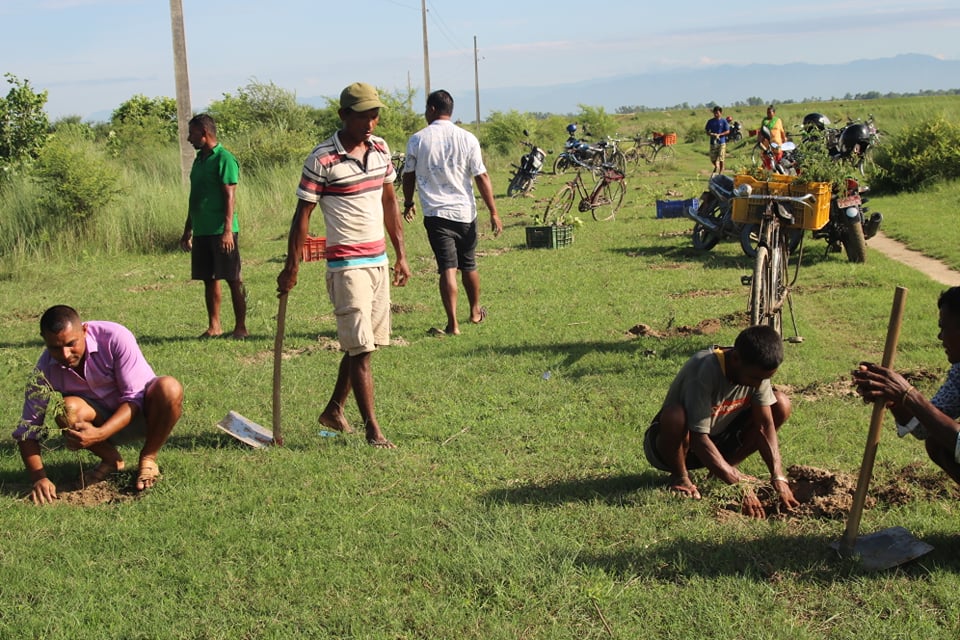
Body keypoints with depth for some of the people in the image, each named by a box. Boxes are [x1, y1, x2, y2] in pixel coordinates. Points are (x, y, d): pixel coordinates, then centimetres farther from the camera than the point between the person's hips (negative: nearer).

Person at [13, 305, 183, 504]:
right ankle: (111, 460, -2)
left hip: (141, 413, -2)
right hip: (103, 417, 2)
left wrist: (99, 434, -40)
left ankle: (148, 459, -9)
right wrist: (39, 478, -28)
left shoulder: (115, 338, -25)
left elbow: (134, 399, -25)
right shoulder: (46, 368, -16)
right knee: (67, 410, -31)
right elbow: (27, 429, -14)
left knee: (169, 388, -35)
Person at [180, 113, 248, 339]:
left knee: (233, 279, -2)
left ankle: (241, 327, 4)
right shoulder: (199, 159, 16)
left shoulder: (224, 159, -10)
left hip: (221, 231, -8)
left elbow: (230, 196, -15)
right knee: (209, 279, 10)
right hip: (202, 231, 8)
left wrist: (227, 230, -21)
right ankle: (214, 326, 17)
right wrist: (188, 230, 22)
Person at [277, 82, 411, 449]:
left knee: (363, 343, 12)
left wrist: (401, 254, 15)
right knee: (360, 347, -7)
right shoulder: (322, 160, -12)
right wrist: (291, 268, -6)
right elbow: (302, 214, -7)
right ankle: (372, 429, -1)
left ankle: (334, 410, 27)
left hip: (379, 260, 7)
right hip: (346, 264, -7)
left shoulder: (380, 149, 7)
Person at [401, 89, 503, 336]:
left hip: (436, 213, -1)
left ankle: (453, 323, -11)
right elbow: (481, 177, -2)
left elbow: (409, 176, 8)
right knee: (469, 266, 17)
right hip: (465, 212, 2)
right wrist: (493, 212, 3)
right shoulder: (467, 138, -1)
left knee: (448, 269, -4)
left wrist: (408, 204, 25)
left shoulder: (417, 140, -2)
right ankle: (475, 311, 35)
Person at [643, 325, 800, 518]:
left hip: (718, 440, 6)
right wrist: (741, 486, -38)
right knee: (674, 416, -41)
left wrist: (778, 478, -23)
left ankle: (729, 466, 3)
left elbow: (765, 425, -12)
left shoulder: (756, 369, -14)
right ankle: (680, 477, -11)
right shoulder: (703, 370, -33)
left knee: (781, 404, -10)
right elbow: (699, 438, -35)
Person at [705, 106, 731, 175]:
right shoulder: (710, 121, 7)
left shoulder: (724, 121, -1)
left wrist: (719, 135, -15)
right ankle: (716, 167, 32)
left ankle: (720, 173, 7)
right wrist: (711, 134, -13)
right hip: (713, 142, 3)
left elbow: (727, 131, -2)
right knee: (713, 158, 2)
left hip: (721, 142, -2)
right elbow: (707, 132, 9)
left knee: (721, 159, -3)